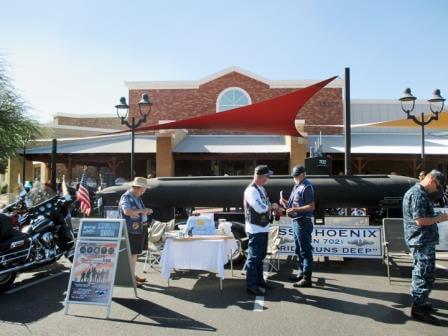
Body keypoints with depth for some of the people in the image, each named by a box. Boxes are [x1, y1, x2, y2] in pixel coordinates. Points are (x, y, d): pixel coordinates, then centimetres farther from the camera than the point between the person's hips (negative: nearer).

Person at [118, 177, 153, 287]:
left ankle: (133, 275, 27)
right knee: (131, 254, -4)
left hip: (138, 230, 9)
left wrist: (146, 212, 11)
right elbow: (127, 211, -31)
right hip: (130, 231, -9)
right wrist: (142, 210, -32)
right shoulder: (126, 197, -14)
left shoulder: (137, 198, 15)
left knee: (135, 254, 16)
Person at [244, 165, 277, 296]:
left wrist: (272, 208, 0)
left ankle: (259, 280, 30)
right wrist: (272, 207, -10)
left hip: (263, 228, 10)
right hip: (255, 229, -10)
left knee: (260, 256, 18)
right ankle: (251, 285, 7)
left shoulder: (261, 189, 13)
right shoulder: (251, 190, -18)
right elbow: (260, 208, -27)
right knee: (254, 258, -2)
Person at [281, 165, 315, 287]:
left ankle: (307, 278, 2)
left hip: (303, 222, -10)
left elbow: (311, 206, -18)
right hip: (296, 221, 10)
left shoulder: (307, 187, -12)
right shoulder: (296, 186, 16)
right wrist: (285, 203, 1)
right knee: (299, 250, 18)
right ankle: (301, 273, 29)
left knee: (305, 250, -4)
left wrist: (295, 209, -26)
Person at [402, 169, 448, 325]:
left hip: (423, 241, 11)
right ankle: (418, 308, 5)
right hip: (423, 241, -11)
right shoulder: (419, 194, -19)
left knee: (422, 273, 20)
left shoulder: (416, 191, 15)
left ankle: (420, 302, 32)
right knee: (425, 275, -3)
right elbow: (420, 220, -24)